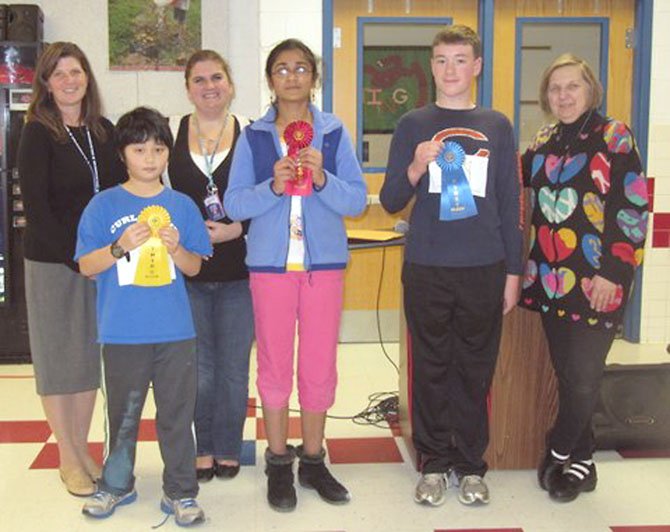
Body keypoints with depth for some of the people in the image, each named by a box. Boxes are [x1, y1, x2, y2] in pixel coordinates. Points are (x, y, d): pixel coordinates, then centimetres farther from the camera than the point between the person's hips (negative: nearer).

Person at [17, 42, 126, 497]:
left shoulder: (104, 131, 8)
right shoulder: (38, 134, -6)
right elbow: (35, 205, -13)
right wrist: (74, 257, -18)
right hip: (52, 262, -4)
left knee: (91, 353, 10)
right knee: (58, 356, 4)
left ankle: (82, 448, 24)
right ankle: (68, 458, 16)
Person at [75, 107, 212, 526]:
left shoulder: (182, 205, 4)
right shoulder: (104, 205, -1)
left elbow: (195, 267, 6)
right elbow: (86, 266, -2)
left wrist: (176, 248, -14)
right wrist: (121, 246, -17)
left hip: (175, 331, 1)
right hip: (122, 331, -1)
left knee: (178, 413, 7)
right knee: (123, 413, 13)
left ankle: (181, 492, 19)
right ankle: (116, 484, 31)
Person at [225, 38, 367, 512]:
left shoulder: (334, 133, 3)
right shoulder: (253, 137, 2)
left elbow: (357, 201, -1)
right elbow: (233, 204, -4)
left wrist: (322, 179, -18)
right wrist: (273, 187, -19)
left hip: (324, 263, 1)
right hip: (271, 262, 0)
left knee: (320, 367, 7)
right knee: (275, 367, 7)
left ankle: (313, 460, 23)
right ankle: (279, 464, 21)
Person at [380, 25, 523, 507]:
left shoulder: (497, 127, 8)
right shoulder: (413, 125, 4)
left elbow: (511, 204, 9)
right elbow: (390, 202, 3)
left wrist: (514, 271, 6)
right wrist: (415, 169, -16)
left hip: (484, 269, 1)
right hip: (426, 268, -1)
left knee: (476, 370, 7)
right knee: (431, 369, 6)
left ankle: (471, 465, 20)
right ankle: (434, 464, 18)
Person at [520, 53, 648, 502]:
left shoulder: (614, 137, -5)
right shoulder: (544, 141, 12)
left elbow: (633, 209, -10)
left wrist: (612, 273, -15)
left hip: (595, 281, -6)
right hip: (550, 277, 6)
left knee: (583, 376, -2)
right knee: (566, 374, 11)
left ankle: (559, 453, 18)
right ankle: (581, 462, 23)